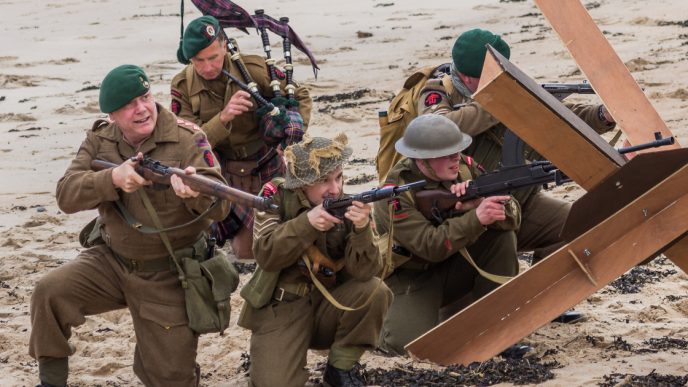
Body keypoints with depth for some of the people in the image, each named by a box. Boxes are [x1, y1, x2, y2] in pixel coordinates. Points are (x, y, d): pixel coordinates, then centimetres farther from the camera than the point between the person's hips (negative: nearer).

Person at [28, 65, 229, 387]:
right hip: (110, 261, 3)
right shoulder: (100, 140, -3)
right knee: (49, 293, -23)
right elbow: (66, 195, -14)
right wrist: (113, 179, -32)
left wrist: (195, 189, -47)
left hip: (168, 276, -2)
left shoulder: (188, 140, -14)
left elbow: (219, 207, -23)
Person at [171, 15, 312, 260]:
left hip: (265, 166, 0)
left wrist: (294, 138, -18)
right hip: (222, 172, 0)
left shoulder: (255, 69, -17)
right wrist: (222, 118, -36)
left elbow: (300, 97, -2)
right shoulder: (183, 86, -14)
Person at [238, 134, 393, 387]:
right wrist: (306, 223, -32)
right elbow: (266, 256, -21)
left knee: (375, 291, -25)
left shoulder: (351, 206, -7)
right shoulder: (277, 197, -9)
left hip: (328, 306, 3)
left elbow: (363, 272, -18)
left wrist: (362, 229, -36)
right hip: (280, 309, -3)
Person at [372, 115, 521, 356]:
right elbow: (430, 246, -33)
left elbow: (511, 216, -14)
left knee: (502, 235, -17)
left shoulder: (464, 167, -9)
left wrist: (481, 203, -35)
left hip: (453, 267, 5)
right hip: (409, 277, -5)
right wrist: (476, 218, -44)